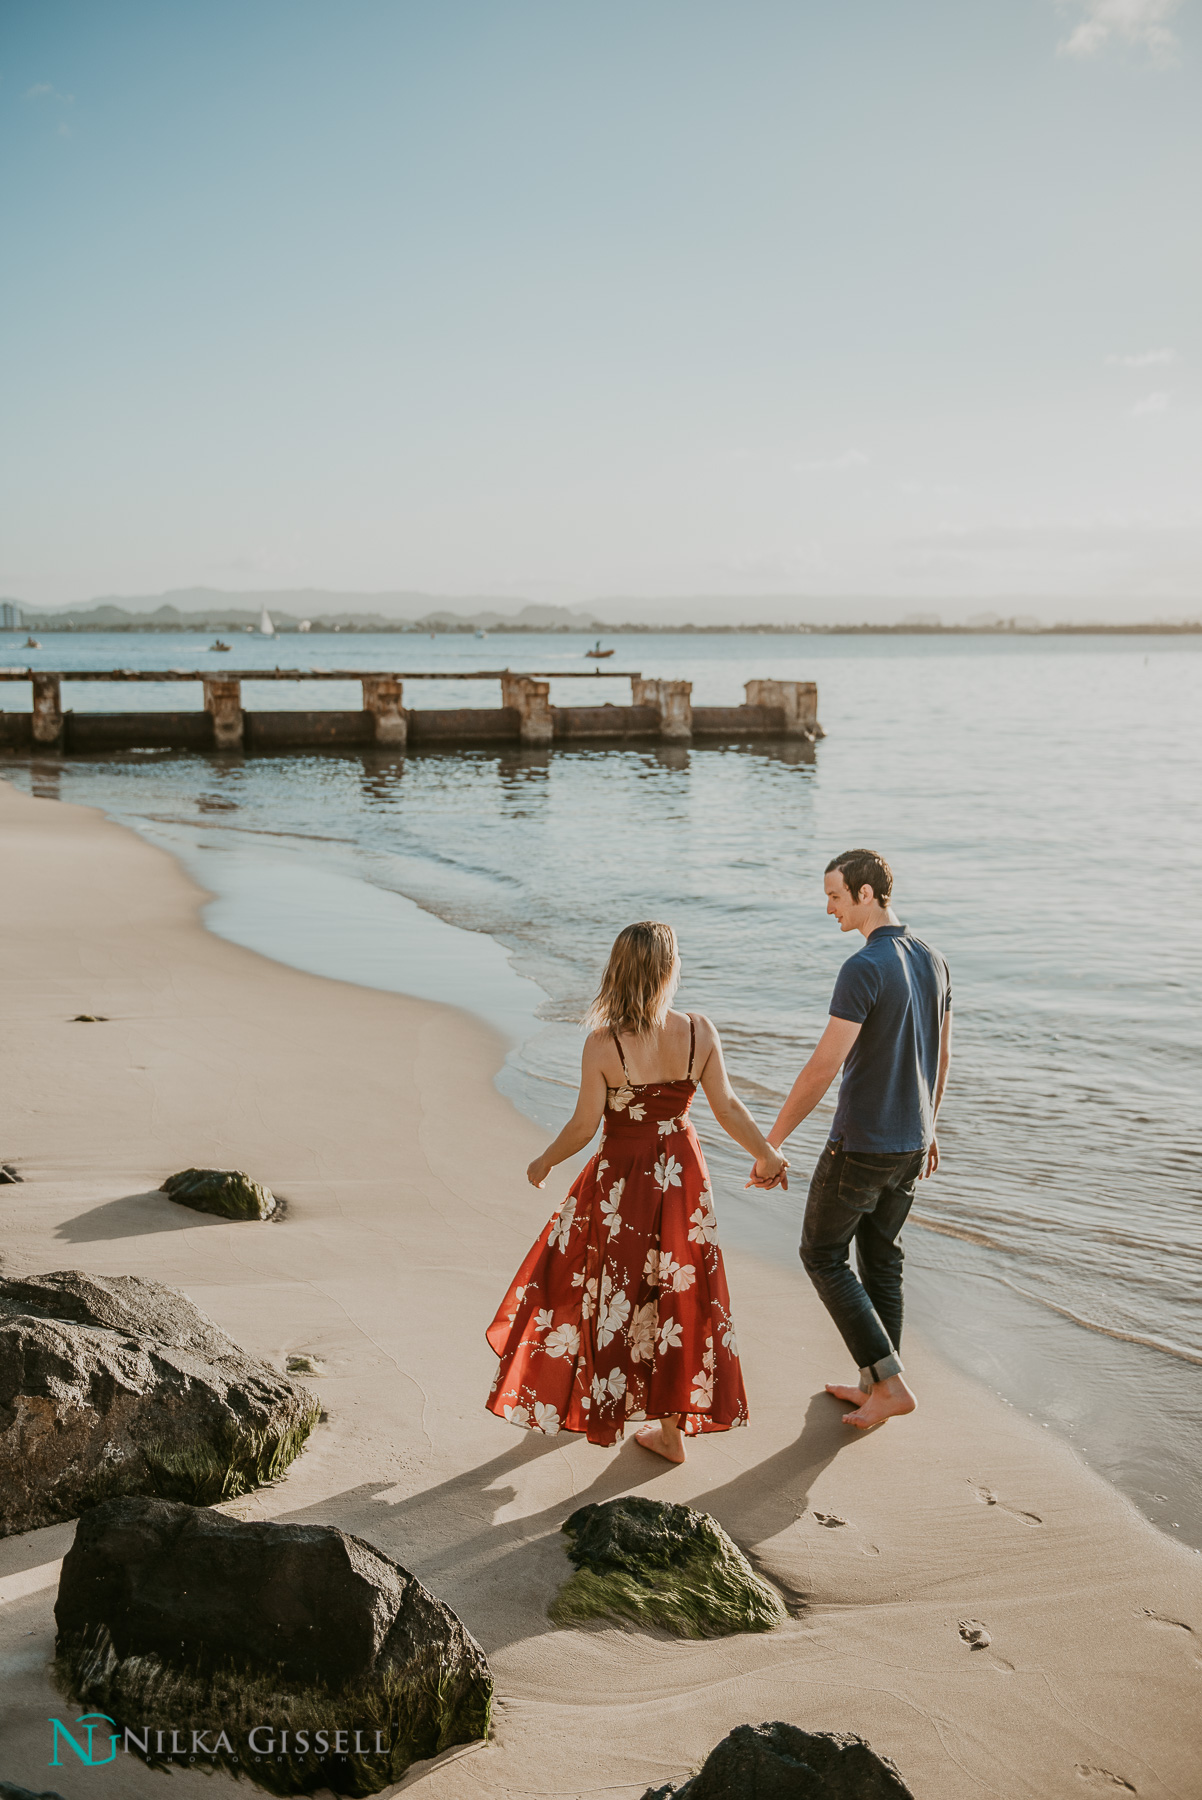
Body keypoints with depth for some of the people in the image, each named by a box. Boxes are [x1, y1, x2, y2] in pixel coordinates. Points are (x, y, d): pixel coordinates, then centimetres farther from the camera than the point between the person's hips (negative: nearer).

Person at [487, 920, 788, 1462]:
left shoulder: (603, 1044, -21)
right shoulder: (700, 1031, -12)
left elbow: (583, 1127, -14)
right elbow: (728, 1109, -4)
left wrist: (543, 1163, 5)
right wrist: (767, 1154, 13)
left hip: (623, 1182, -3)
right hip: (683, 1175, 3)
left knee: (610, 1292, 18)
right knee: (677, 1296, 16)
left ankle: (603, 1404, 35)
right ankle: (671, 1425, 25)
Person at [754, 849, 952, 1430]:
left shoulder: (864, 969, -23)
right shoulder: (931, 961, 4)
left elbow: (823, 1066, -25)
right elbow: (941, 1056, 14)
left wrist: (769, 1142, -19)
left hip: (861, 1145, -8)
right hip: (910, 1143, 8)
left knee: (823, 1255, 8)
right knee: (880, 1256, 19)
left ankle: (889, 1382, 3)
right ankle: (877, 1385, 27)